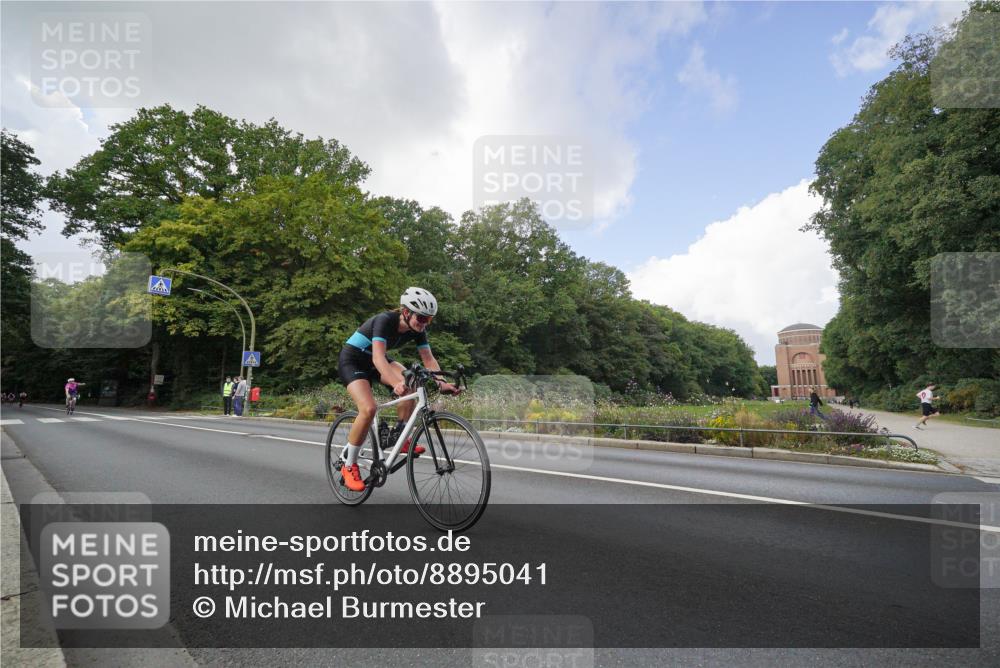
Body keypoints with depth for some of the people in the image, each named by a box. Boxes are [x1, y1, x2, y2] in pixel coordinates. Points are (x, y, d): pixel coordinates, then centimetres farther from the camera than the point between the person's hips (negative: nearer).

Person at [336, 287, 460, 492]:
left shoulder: (417, 329, -12)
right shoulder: (385, 320, -31)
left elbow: (429, 360, -14)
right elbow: (378, 357, -43)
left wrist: (442, 383, -31)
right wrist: (395, 384, -58)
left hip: (372, 361, 6)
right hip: (351, 360, -6)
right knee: (368, 408, -27)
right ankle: (349, 465, -7)